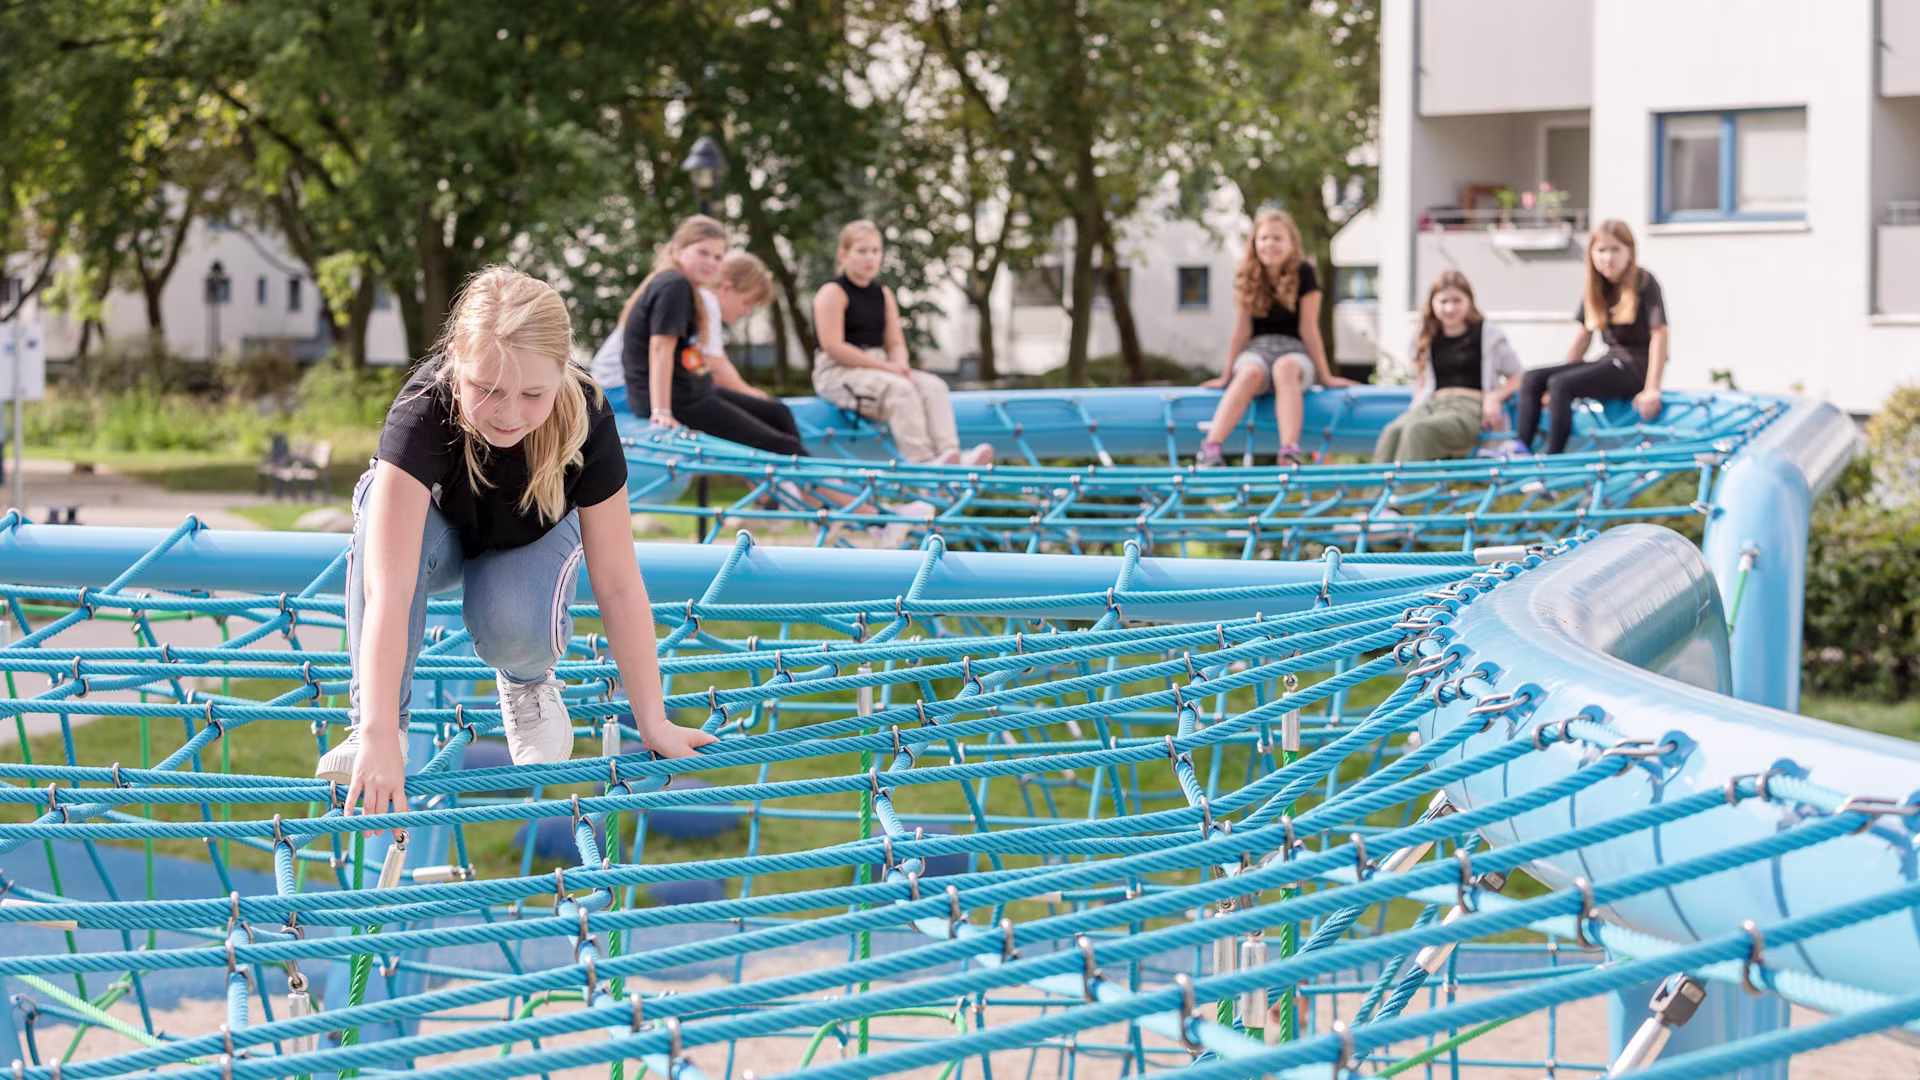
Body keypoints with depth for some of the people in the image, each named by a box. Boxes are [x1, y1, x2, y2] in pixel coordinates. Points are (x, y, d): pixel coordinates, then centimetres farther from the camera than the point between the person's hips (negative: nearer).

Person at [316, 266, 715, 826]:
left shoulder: (585, 420, -33)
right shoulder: (423, 410, -40)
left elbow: (618, 584, -24)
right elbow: (388, 587, -47)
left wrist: (654, 724, -23)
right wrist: (378, 736, -55)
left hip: (532, 537, 1)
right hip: (440, 533, 0)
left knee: (513, 623, -34)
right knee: (381, 503, -36)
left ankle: (527, 683, 4)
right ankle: (375, 721, -25)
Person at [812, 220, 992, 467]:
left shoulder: (884, 295, 17)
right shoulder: (833, 293, -6)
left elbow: (895, 344, 17)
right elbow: (833, 347, -15)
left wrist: (900, 365, -9)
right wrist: (885, 366, -18)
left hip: (878, 368, 7)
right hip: (838, 372, -7)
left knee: (933, 386, -17)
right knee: (899, 389, -33)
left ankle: (949, 454, -35)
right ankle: (922, 461, -42)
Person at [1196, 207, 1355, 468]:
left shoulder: (1303, 273, -5)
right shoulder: (1246, 276, 2)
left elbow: (1308, 329, -4)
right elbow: (1242, 329, 4)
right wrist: (1226, 375, 4)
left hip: (1295, 351, -1)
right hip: (1256, 350, 1)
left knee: (1286, 368, -37)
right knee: (1250, 373, -34)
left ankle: (1290, 454, -54)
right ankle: (1210, 449, -53)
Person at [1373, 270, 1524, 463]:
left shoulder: (1488, 334, 10)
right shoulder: (1426, 340, 22)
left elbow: (1516, 378, 11)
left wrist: (1495, 398, -8)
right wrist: (1416, 409, 11)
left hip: (1470, 406, -4)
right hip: (1433, 404, 4)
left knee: (1418, 430, -37)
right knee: (1392, 431, -32)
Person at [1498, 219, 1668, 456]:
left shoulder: (1644, 284, -10)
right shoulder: (1595, 290, 10)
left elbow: (1659, 334, -16)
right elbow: (1584, 334, 16)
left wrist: (1651, 390, -22)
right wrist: (1564, 372, 11)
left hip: (1636, 365, -8)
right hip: (1610, 362, 8)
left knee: (1561, 384, -27)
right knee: (1532, 379, -5)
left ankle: (1552, 456, -30)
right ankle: (1520, 446, -17)